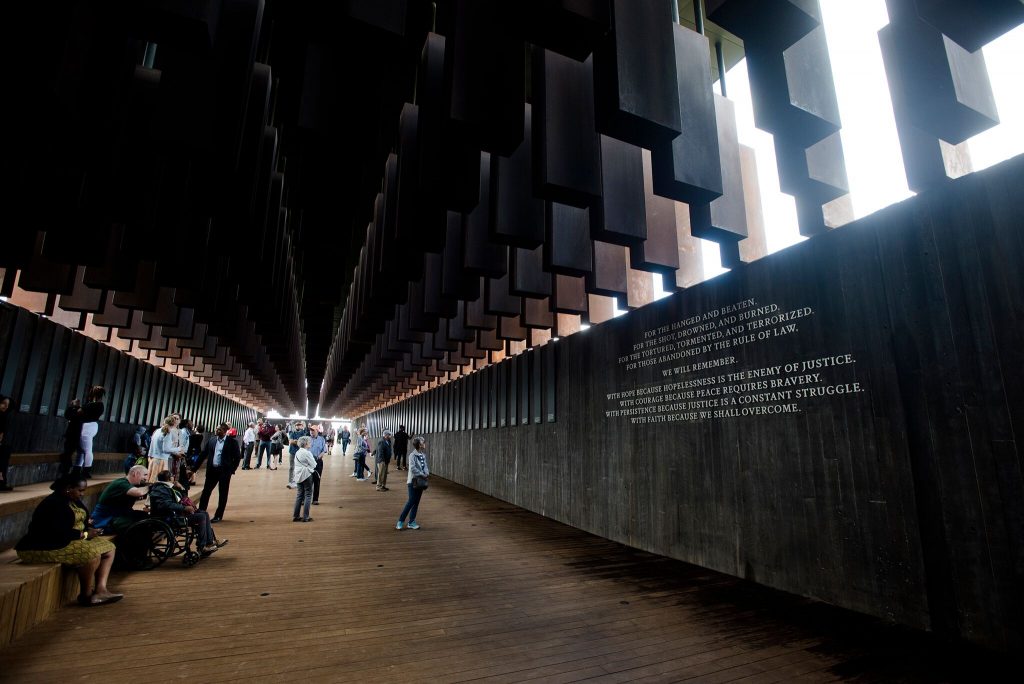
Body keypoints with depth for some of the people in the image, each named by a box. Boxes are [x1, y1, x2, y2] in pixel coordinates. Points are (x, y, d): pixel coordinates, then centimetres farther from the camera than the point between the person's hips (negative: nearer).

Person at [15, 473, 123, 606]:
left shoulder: (73, 501, 8)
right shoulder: (54, 504, -22)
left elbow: (79, 522, 16)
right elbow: (58, 533, -29)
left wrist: (89, 529, -6)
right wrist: (84, 534, -18)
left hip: (68, 540, 10)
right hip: (44, 547, -10)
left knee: (109, 549, -2)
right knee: (92, 554, -29)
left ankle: (100, 590, -13)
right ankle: (86, 595, -10)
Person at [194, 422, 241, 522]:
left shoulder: (232, 442, -6)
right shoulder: (211, 441, 7)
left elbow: (238, 457, -4)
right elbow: (203, 455, 11)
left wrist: (232, 470, -7)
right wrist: (195, 468, 8)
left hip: (224, 471, -4)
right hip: (212, 470, 4)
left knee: (222, 494, 5)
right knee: (205, 492, 7)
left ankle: (218, 516, 16)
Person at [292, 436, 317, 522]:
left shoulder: (297, 452, 11)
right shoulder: (307, 453, -15)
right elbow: (314, 465, -11)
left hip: (298, 476, 8)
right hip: (307, 475, -8)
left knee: (299, 495, 13)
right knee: (308, 495, 1)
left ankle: (295, 516, 15)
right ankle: (305, 517, 3)